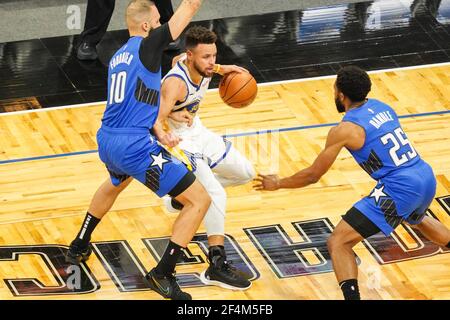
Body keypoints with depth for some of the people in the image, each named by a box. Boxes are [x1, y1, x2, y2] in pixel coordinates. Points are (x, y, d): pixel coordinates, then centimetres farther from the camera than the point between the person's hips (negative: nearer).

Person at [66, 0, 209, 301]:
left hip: (107, 142, 9)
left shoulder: (117, 57, 16)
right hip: (136, 148, -9)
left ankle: (79, 247, 53)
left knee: (116, 184, 43)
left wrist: (159, 133, 11)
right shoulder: (147, 46, -8)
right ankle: (163, 275, -4)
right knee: (200, 200, -3)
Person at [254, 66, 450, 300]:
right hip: (427, 178, 8)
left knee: (338, 243, -5)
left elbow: (313, 175, 0)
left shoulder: (344, 130, -7)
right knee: (417, 219, 43)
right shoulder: (381, 107, 12)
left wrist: (278, 184, 15)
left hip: (400, 190, -8)